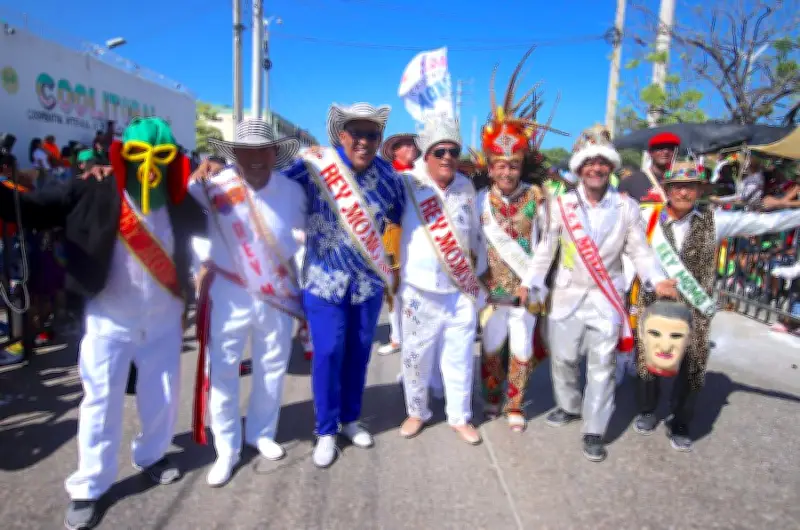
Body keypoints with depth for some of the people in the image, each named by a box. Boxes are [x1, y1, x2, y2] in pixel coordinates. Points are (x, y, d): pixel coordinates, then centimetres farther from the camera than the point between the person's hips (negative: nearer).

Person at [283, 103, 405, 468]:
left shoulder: (387, 175, -2)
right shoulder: (314, 166, -11)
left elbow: (402, 219, 11)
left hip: (369, 279, 3)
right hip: (325, 279, -3)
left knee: (359, 352, 13)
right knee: (328, 354, 1)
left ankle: (351, 418, 33)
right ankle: (326, 431, 19)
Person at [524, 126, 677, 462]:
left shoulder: (627, 207, -1)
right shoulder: (561, 205, -2)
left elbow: (639, 250, 2)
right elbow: (545, 248, 2)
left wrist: (657, 280, -14)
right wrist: (531, 282, -4)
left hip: (606, 297, -1)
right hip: (568, 294, 1)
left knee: (602, 365, 2)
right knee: (562, 357, 12)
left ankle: (594, 431, 15)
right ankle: (569, 407, 38)